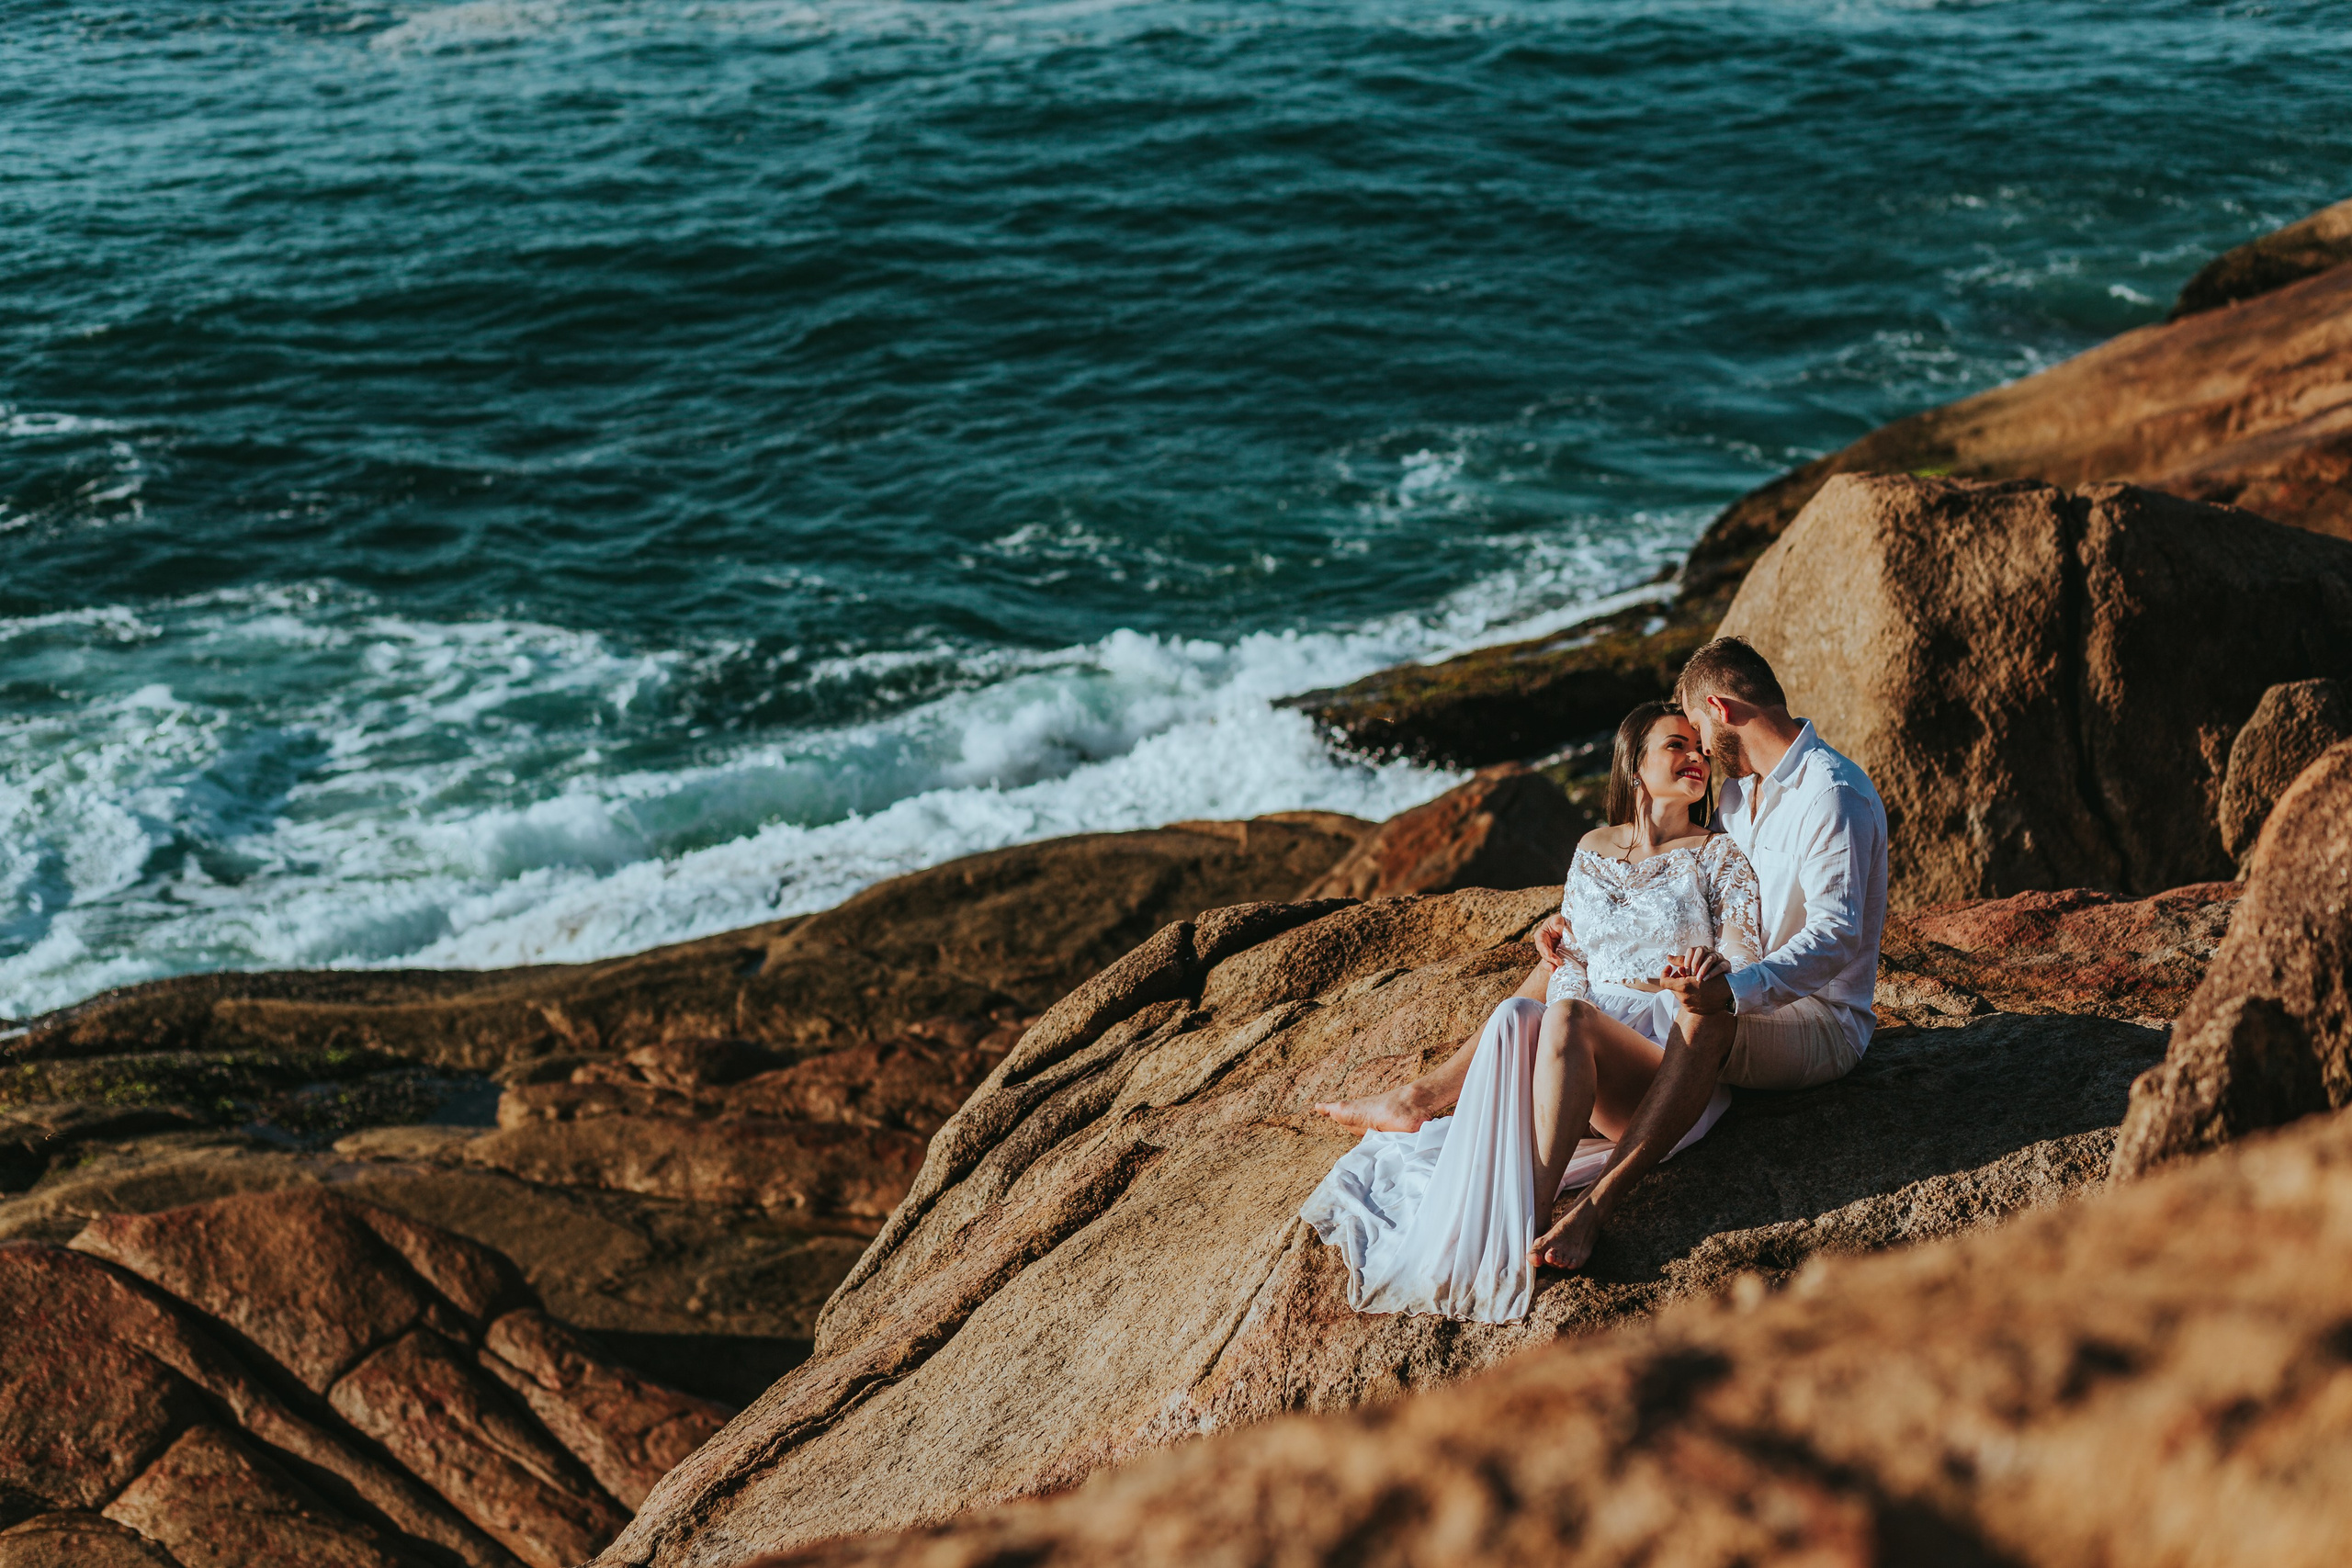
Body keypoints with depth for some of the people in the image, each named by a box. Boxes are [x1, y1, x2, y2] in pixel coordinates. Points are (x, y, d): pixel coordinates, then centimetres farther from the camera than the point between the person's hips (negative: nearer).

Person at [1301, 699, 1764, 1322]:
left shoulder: (1719, 856, 8)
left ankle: (1530, 1218, -44)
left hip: (1669, 1067, -5)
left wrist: (1709, 967, -29)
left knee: (1566, 1018, -36)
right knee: (1518, 1019, -29)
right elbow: (1569, 965, 16)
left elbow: (1744, 964, -4)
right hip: (1584, 1062, 5)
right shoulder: (1594, 850, 20)